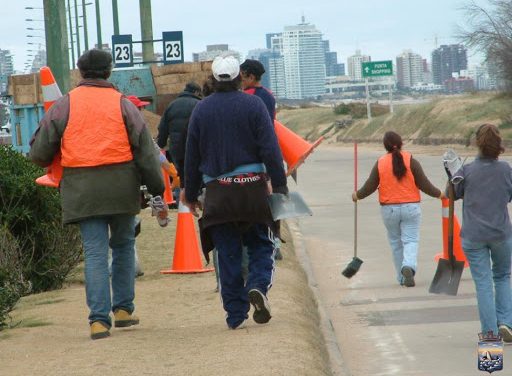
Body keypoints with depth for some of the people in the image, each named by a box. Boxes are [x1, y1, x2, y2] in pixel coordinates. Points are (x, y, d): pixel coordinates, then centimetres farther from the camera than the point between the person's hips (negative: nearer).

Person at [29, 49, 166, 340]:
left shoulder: (64, 106, 3)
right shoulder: (123, 105, 2)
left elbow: (39, 153, 5)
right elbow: (146, 151, 0)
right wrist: (158, 192, 4)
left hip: (82, 190, 0)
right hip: (121, 185, 0)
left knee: (95, 252, 0)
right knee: (124, 245, 18)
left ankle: (99, 319, -9)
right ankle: (124, 309, 19)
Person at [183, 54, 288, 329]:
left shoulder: (201, 110, 4)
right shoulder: (253, 105, -2)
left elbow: (192, 156, 8)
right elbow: (270, 149, -8)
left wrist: (191, 194, 15)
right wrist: (280, 186, -4)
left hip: (217, 192, 2)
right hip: (252, 188, -1)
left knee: (228, 254, 5)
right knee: (261, 245, 11)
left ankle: (235, 314, 3)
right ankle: (258, 286, -16)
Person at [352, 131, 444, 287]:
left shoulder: (380, 163, -3)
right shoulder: (410, 160, -7)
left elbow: (370, 187, 0)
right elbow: (424, 184, -6)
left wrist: (357, 195, 19)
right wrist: (439, 194, 10)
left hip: (389, 209, 2)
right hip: (410, 208, -1)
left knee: (396, 243, 13)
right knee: (410, 240, 0)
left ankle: (402, 277, 16)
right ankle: (409, 266, -27)